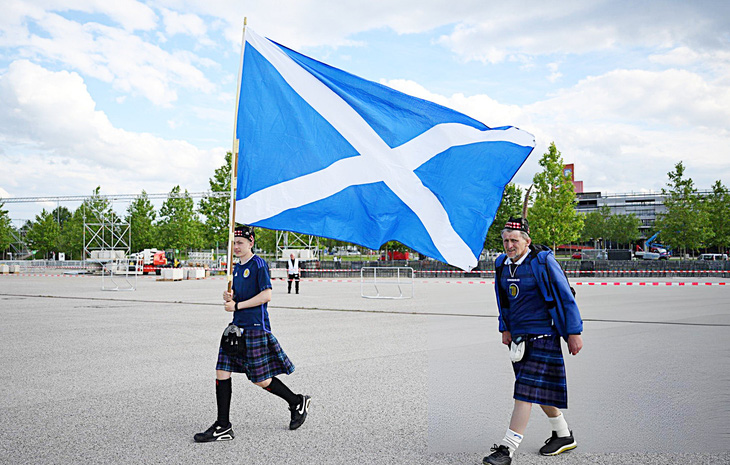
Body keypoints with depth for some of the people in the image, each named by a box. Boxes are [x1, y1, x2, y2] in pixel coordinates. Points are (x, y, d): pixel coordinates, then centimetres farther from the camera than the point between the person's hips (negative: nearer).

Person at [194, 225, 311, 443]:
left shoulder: (258, 264, -10)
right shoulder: (237, 268, 16)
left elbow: (266, 295, -18)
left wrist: (237, 305, -15)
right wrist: (229, 297, 3)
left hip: (256, 327, -8)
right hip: (237, 327, 8)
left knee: (261, 379, -1)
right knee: (222, 372, 0)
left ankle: (297, 402, 22)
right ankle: (223, 427, 6)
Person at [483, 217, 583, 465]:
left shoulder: (543, 262, -12)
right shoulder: (502, 263, 7)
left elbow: (566, 298, -9)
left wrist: (574, 333, -10)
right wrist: (505, 328, 15)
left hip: (542, 336, -7)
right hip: (518, 337, 7)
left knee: (526, 390, -10)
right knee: (539, 391, 15)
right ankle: (563, 436, 33)